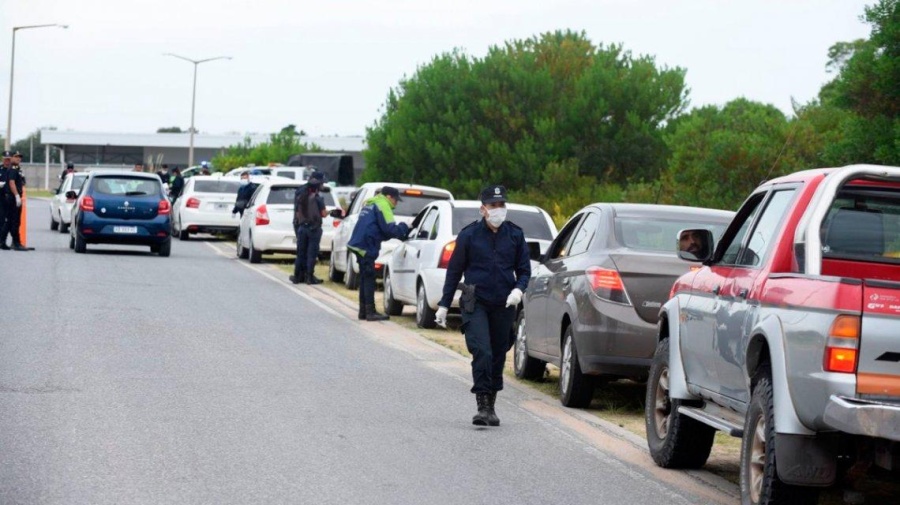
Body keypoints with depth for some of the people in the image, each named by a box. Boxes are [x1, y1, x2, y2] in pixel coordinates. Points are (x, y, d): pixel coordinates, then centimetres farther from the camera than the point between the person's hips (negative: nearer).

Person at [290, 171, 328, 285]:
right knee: (312, 253, 0)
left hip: (301, 227, 5)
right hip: (314, 228, -5)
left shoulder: (300, 196, 3)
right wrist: (327, 212, 8)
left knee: (301, 252, 11)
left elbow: (297, 212, 7)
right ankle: (309, 277, -1)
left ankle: (297, 276, 13)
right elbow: (323, 213, -11)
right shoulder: (317, 198, -13)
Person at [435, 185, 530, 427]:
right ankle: (483, 406, -15)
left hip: (504, 306, 3)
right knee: (482, 353, -17)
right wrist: (444, 304, 4)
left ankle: (491, 407, 21)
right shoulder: (469, 235, -1)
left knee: (498, 356, 8)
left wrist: (518, 289, -10)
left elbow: (524, 269, 12)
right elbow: (454, 270, 5)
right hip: (476, 304, -3)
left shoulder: (515, 235, 5)